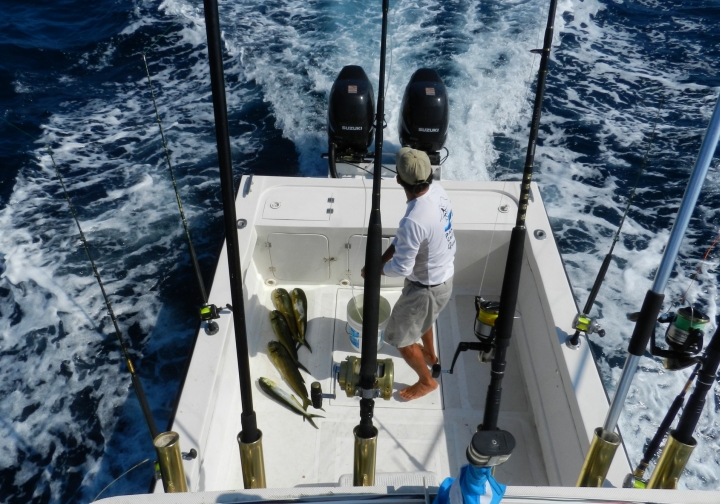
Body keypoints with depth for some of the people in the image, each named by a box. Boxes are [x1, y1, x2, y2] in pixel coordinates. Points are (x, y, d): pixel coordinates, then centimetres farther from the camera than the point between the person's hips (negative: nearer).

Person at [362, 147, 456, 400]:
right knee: (422, 316, 36)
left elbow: (402, 268, -26)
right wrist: (381, 258, -3)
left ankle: (426, 381, 36)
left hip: (427, 286, -9)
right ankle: (430, 354, 62)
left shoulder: (413, 220, -39)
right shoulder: (437, 191, -12)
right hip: (443, 273, 9)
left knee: (400, 339, 13)